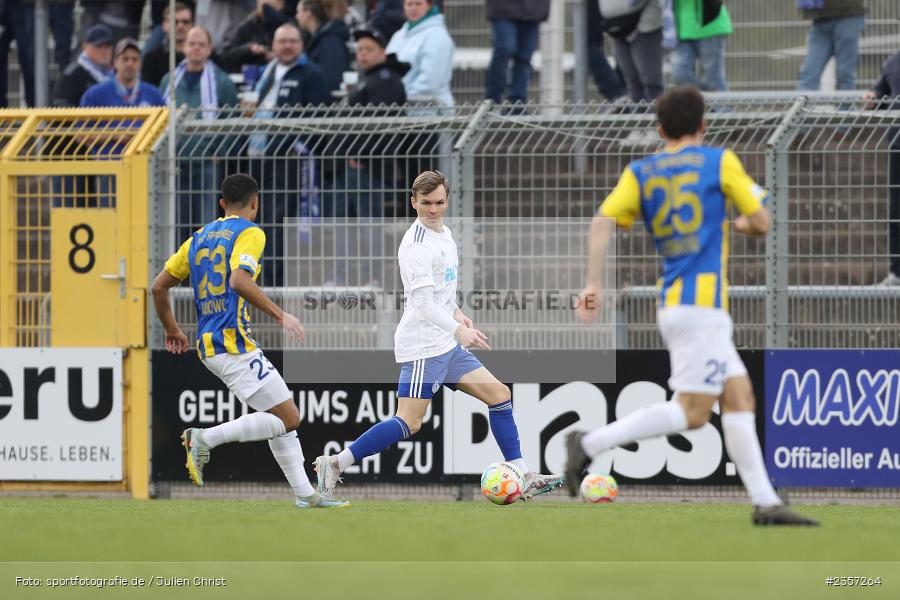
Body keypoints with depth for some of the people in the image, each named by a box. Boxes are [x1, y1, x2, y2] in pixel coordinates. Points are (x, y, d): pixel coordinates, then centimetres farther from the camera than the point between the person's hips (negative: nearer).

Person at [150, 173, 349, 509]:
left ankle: (304, 493, 7)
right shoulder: (249, 233, -4)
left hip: (208, 344, 9)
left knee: (283, 417, 13)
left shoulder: (199, 238, 18)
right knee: (288, 418, -10)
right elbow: (240, 280, -22)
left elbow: (159, 287, 18)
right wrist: (279, 315, -18)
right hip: (235, 343, -9)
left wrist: (172, 330, 30)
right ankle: (206, 438, -17)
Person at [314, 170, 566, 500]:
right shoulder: (417, 245, -17)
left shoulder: (444, 233, 13)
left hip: (447, 344, 10)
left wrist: (455, 312, 21)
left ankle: (523, 479, 8)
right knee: (410, 424, -14)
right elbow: (422, 302, -25)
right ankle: (336, 464, -9)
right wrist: (458, 330, -32)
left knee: (499, 395, 6)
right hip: (423, 346, -10)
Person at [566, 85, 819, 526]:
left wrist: (593, 284, -4)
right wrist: (733, 223, 25)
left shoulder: (640, 173, 11)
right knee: (692, 412, -8)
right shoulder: (719, 162, 0)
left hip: (674, 303, 7)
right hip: (700, 302, -7)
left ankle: (765, 502, 2)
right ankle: (590, 444, -13)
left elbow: (603, 221, -2)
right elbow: (761, 223, 3)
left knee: (739, 395, 7)